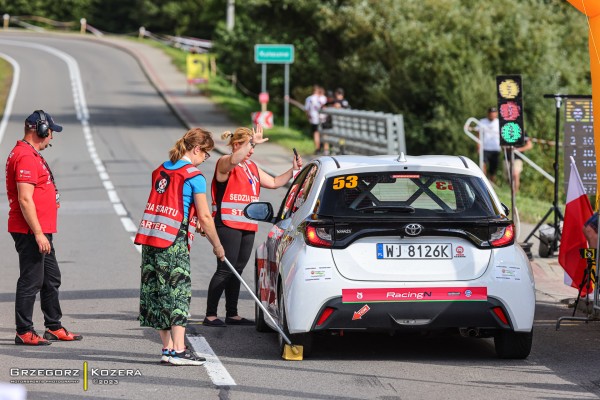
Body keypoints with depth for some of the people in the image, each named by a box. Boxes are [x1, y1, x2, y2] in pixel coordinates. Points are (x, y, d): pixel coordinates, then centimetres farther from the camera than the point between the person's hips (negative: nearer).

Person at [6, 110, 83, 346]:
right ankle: (24, 332, -1)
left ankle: (54, 328, 24)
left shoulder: (32, 155, 18)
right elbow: (25, 200, -23)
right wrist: (38, 234, -23)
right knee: (31, 280, -6)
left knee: (51, 279, 16)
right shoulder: (25, 157, -17)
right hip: (30, 231, -11)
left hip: (41, 231, 11)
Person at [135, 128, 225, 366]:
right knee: (177, 292, -4)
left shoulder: (160, 170, 14)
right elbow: (204, 217, -7)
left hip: (149, 238, 7)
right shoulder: (194, 177, -8)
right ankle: (178, 351, -7)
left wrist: (192, 222, 30)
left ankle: (168, 347, 15)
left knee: (156, 292, 10)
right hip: (173, 242, -7)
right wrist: (217, 246, 4)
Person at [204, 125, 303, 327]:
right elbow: (235, 159, -31)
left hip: (248, 226, 8)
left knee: (236, 270, 11)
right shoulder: (225, 164, -7)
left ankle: (232, 314, 16)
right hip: (228, 225, -8)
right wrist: (253, 141, -37)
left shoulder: (252, 167, 20)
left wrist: (293, 170, 13)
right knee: (225, 270, -10)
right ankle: (210, 315, -7)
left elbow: (274, 182, 24)